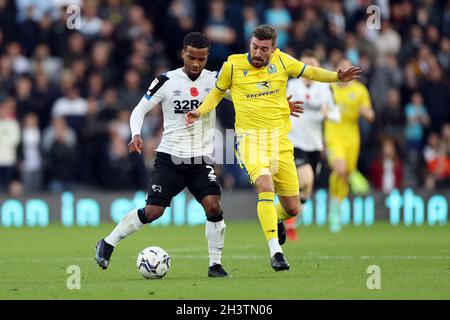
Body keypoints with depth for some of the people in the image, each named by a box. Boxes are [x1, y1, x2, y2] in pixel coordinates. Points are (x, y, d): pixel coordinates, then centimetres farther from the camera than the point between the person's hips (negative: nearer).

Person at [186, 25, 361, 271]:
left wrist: (337, 76, -3)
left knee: (292, 209, 4)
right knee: (265, 185, -31)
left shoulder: (281, 61, 2)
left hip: (280, 140, 3)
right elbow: (218, 92, 15)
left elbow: (309, 72, 12)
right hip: (250, 138, -3)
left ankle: (276, 220, 42)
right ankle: (275, 251, -30)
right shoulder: (233, 66, -1)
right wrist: (200, 112, 0)